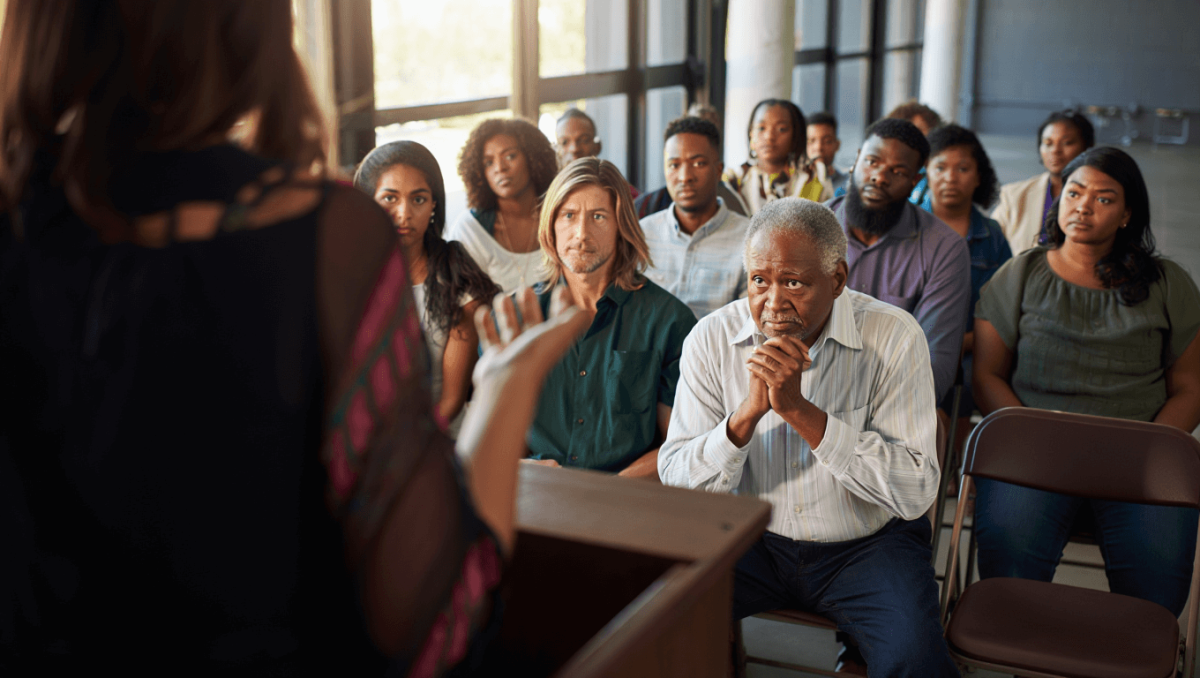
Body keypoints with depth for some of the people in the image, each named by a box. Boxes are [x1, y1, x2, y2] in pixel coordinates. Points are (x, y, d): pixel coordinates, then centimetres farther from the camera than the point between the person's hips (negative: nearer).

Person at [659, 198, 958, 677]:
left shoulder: (893, 338, -14)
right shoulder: (712, 340, -8)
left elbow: (916, 493, -20)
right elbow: (676, 482, -10)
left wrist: (799, 409, -28)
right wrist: (749, 411, -27)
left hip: (867, 543, -2)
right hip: (752, 539, 2)